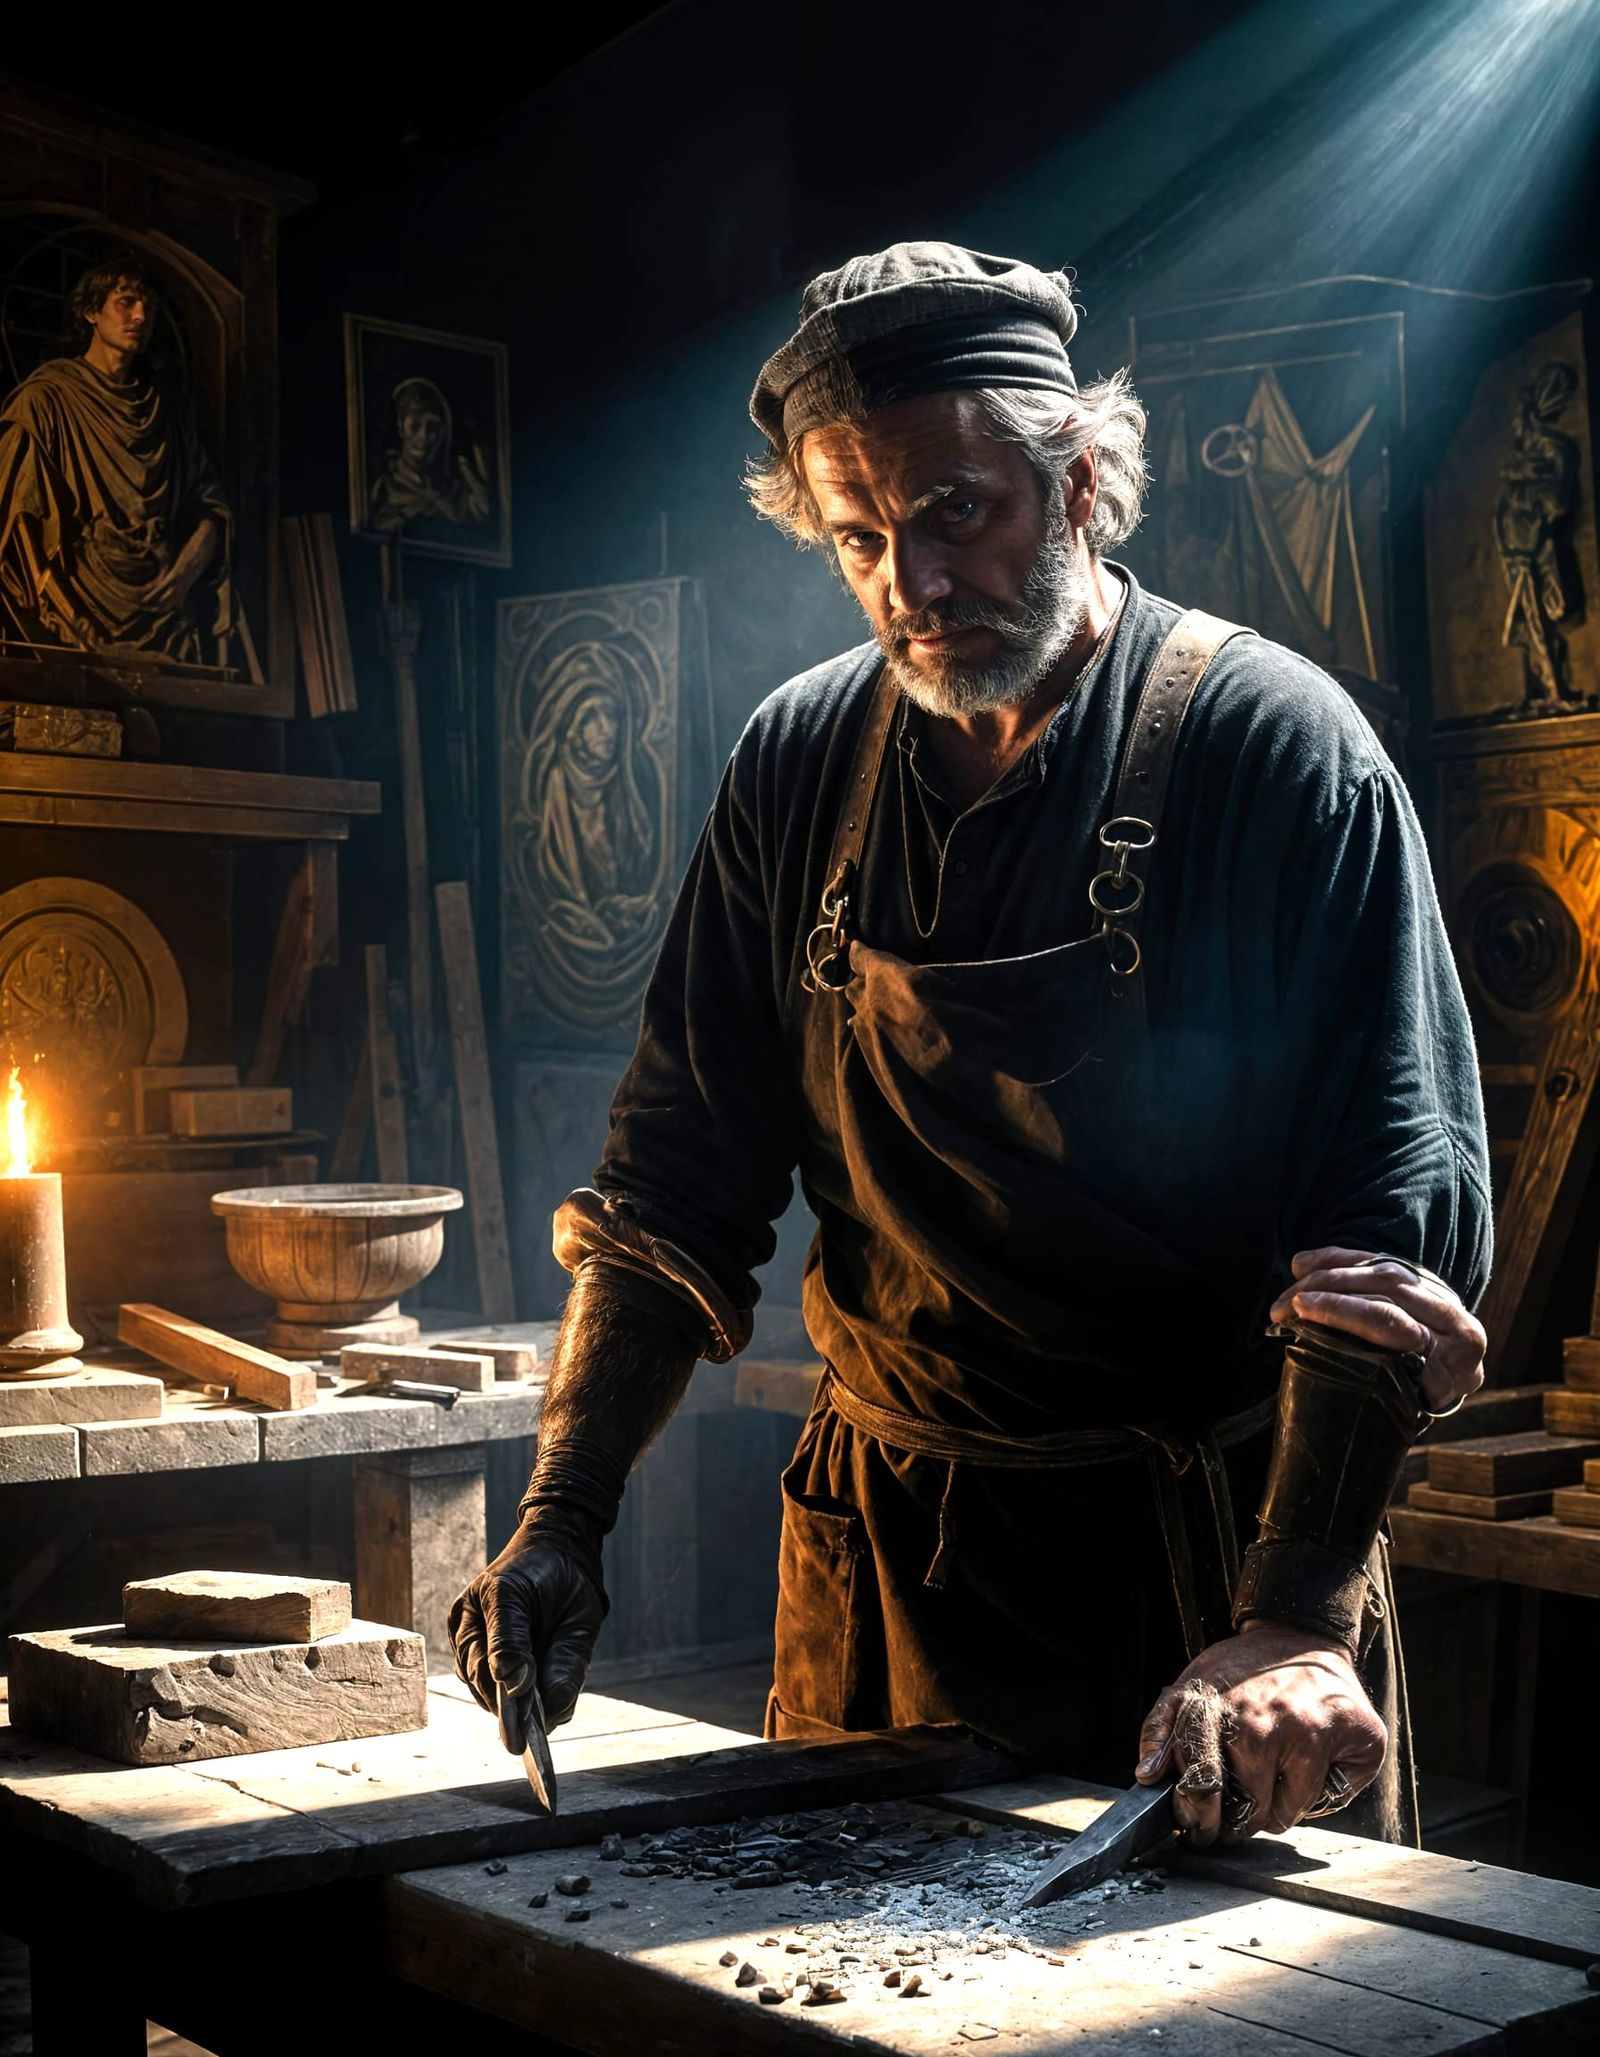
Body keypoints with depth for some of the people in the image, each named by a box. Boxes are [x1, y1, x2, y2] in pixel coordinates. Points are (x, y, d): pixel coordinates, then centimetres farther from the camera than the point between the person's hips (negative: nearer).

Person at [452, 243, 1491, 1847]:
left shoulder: (1273, 748, -12)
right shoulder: (799, 766, 1)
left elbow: (1400, 1214, -18)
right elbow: (677, 1182, 4)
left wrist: (1299, 1617, -28)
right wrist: (560, 1526, -7)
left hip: (1208, 1559, -3)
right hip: (879, 1562, 4)